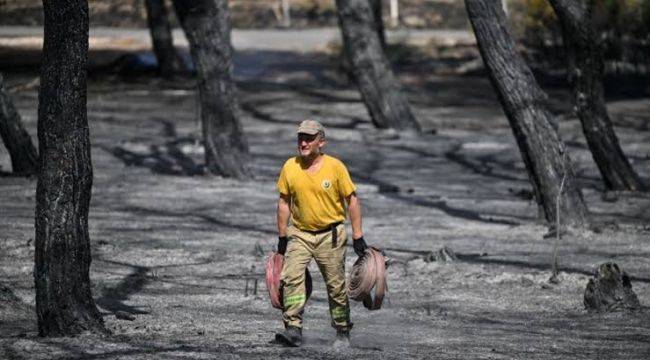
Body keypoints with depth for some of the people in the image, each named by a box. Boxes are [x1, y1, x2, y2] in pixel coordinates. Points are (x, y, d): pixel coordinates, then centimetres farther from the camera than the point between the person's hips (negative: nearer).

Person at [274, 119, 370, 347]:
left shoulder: (335, 167, -8)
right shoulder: (290, 168, -1)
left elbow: (352, 201, -3)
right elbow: (284, 203, 7)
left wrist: (357, 236, -6)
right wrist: (282, 237, 6)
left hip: (330, 235, -2)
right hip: (299, 234, 2)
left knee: (336, 286, 5)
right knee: (291, 278, -18)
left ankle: (342, 333, 21)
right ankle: (293, 329, -22)